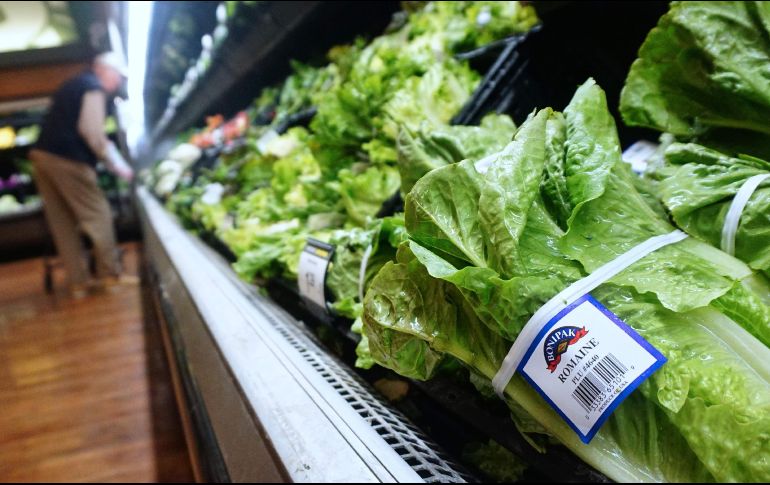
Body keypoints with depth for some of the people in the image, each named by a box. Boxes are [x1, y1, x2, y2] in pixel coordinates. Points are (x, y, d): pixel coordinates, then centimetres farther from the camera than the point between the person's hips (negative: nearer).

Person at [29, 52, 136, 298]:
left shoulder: (75, 84, 24)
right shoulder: (94, 87, -4)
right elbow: (93, 132, -13)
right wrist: (119, 166, -6)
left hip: (42, 155, 9)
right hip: (66, 159, -9)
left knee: (63, 223, 9)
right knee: (98, 215, 0)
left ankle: (79, 281, 15)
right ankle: (110, 274, 7)